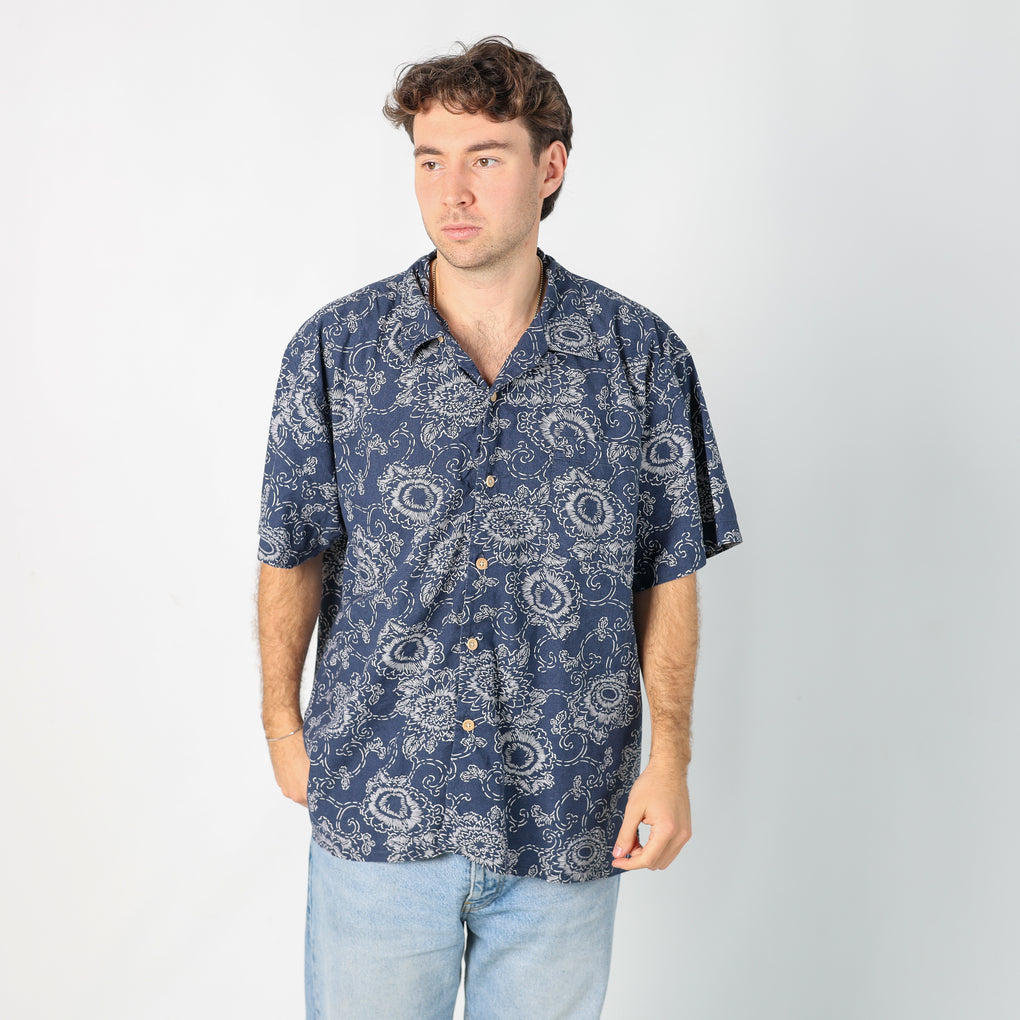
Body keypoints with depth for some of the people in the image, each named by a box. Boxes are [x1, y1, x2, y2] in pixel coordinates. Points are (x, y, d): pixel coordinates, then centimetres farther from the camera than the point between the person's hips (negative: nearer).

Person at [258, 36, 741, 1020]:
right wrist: (283, 726, 9)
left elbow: (667, 572, 1)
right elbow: (293, 554, 4)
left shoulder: (640, 356, -5)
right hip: (374, 798, 0)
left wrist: (670, 756, -2)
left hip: (567, 819, 1)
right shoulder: (333, 349, -5)